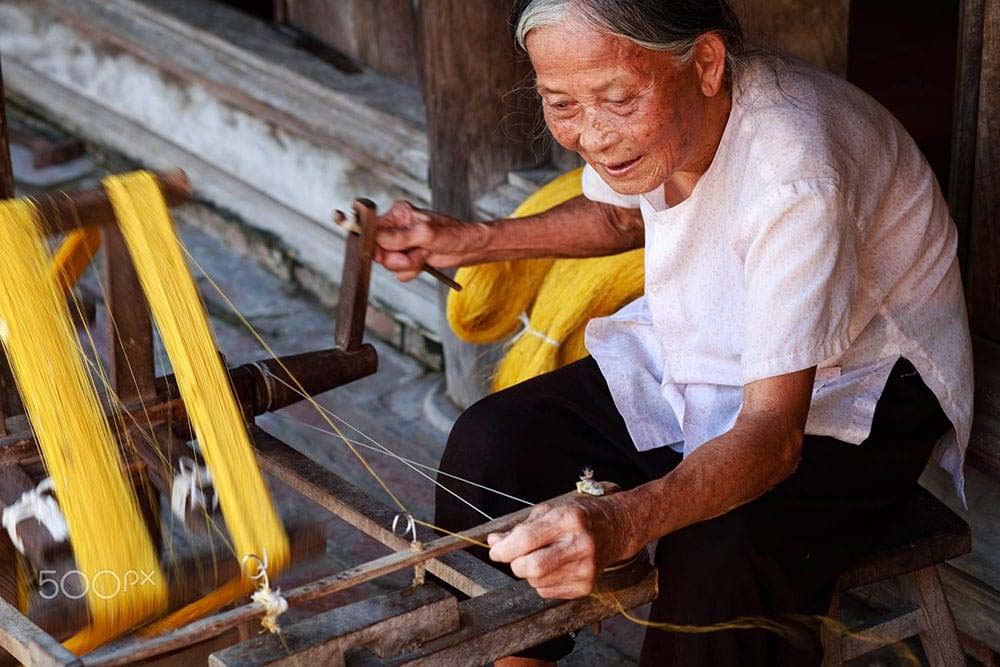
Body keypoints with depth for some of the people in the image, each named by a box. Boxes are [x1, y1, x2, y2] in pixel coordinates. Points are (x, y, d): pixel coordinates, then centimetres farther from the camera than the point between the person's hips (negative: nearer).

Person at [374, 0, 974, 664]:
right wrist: (469, 242, 0)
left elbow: (773, 433, -38)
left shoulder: (797, 179, -36)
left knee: (720, 560, -33)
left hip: (857, 388, -7)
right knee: (491, 443, -10)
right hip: (697, 349, 7)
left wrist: (623, 523, -55)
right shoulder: (642, 114, -14)